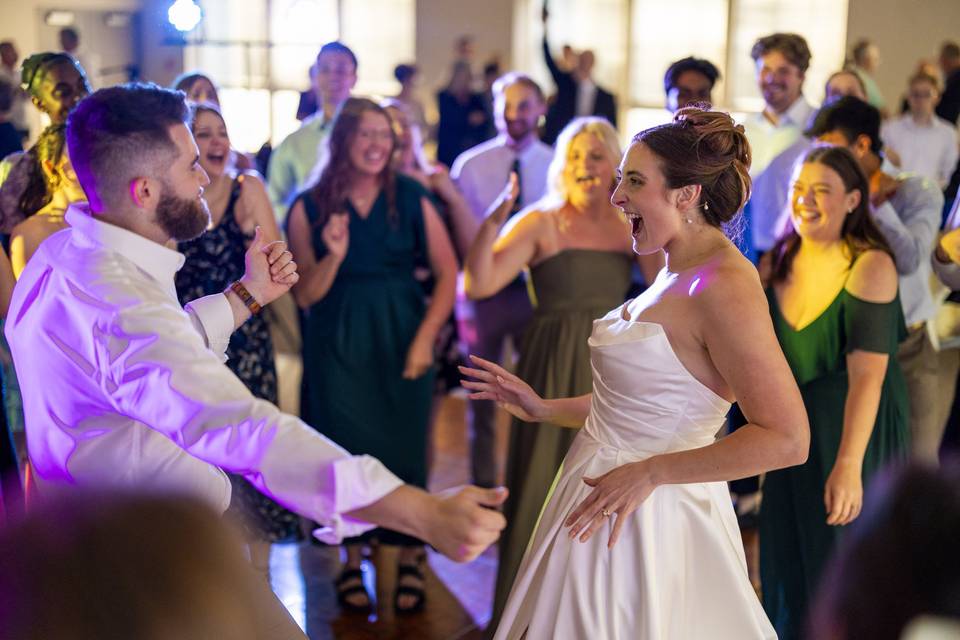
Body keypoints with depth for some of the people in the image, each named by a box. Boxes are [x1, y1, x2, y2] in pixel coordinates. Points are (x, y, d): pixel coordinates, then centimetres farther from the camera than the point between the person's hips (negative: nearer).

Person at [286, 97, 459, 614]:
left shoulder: (410, 198, -3)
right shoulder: (310, 207, -2)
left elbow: (448, 272, -3)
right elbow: (305, 295, -2)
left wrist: (424, 339, -11)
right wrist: (334, 256, -20)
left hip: (401, 335, 0)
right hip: (337, 343, 0)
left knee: (403, 446, 4)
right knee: (346, 447, 6)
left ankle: (410, 560, 20)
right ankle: (352, 560, 22)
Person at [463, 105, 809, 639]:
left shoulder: (726, 287, -20)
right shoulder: (675, 277, 8)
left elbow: (787, 439, -24)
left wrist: (649, 472, -22)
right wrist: (544, 409, 11)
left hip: (646, 514, -9)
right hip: (602, 497, 9)